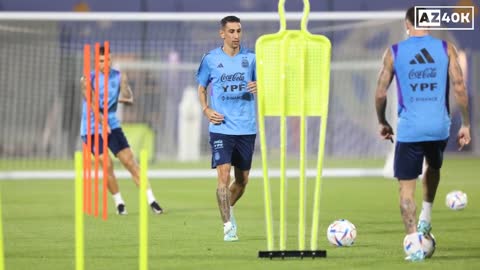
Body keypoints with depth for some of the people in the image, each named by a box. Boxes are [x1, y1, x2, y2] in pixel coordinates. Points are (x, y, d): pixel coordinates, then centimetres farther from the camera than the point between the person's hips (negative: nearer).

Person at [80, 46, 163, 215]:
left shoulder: (119, 77, 2)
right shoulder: (88, 79, -10)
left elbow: (130, 98, -6)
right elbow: (92, 103, -21)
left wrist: (125, 98, -30)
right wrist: (102, 121, -35)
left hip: (113, 126, 3)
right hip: (92, 129, -3)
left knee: (130, 161, -5)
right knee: (107, 164, -15)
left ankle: (151, 200, -2)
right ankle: (119, 203, 3)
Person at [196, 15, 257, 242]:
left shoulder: (250, 58, 4)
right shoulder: (211, 59, 3)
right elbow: (201, 88, 13)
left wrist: (258, 87, -14)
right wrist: (206, 110, -4)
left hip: (246, 127, 2)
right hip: (221, 128, -2)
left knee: (242, 179, 10)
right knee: (223, 174, -15)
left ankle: (228, 208, 39)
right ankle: (228, 226, -12)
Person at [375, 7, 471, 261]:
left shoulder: (394, 52, 1)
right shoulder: (446, 49, 2)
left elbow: (380, 93, 1)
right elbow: (459, 88, -3)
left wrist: (382, 122, 17)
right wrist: (465, 124, 5)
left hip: (409, 130, -2)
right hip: (439, 127, 2)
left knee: (406, 187, 4)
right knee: (434, 168, 32)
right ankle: (426, 216, 19)